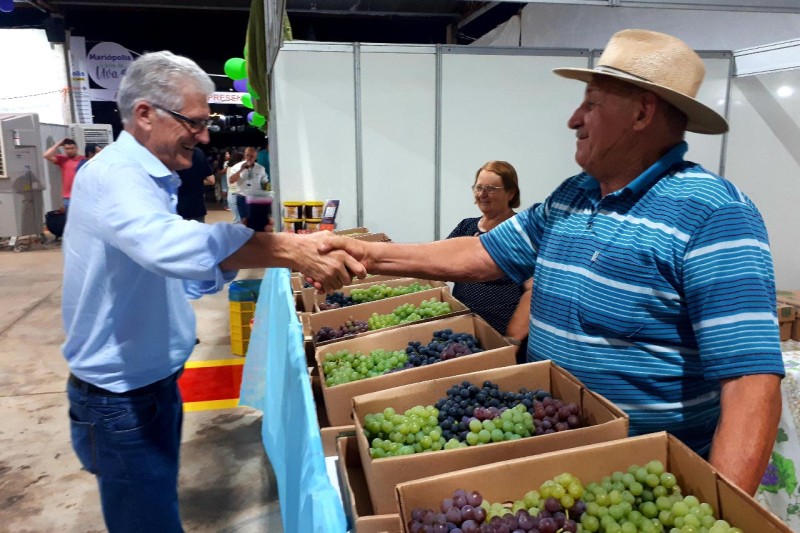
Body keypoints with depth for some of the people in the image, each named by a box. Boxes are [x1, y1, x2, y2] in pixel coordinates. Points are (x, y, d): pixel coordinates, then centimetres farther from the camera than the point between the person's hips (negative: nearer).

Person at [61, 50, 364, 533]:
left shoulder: (148, 180, 10)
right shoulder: (112, 175, -22)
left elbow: (183, 277, 13)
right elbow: (168, 245, -44)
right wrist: (288, 248, -45)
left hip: (155, 384, 9)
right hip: (121, 400, -9)